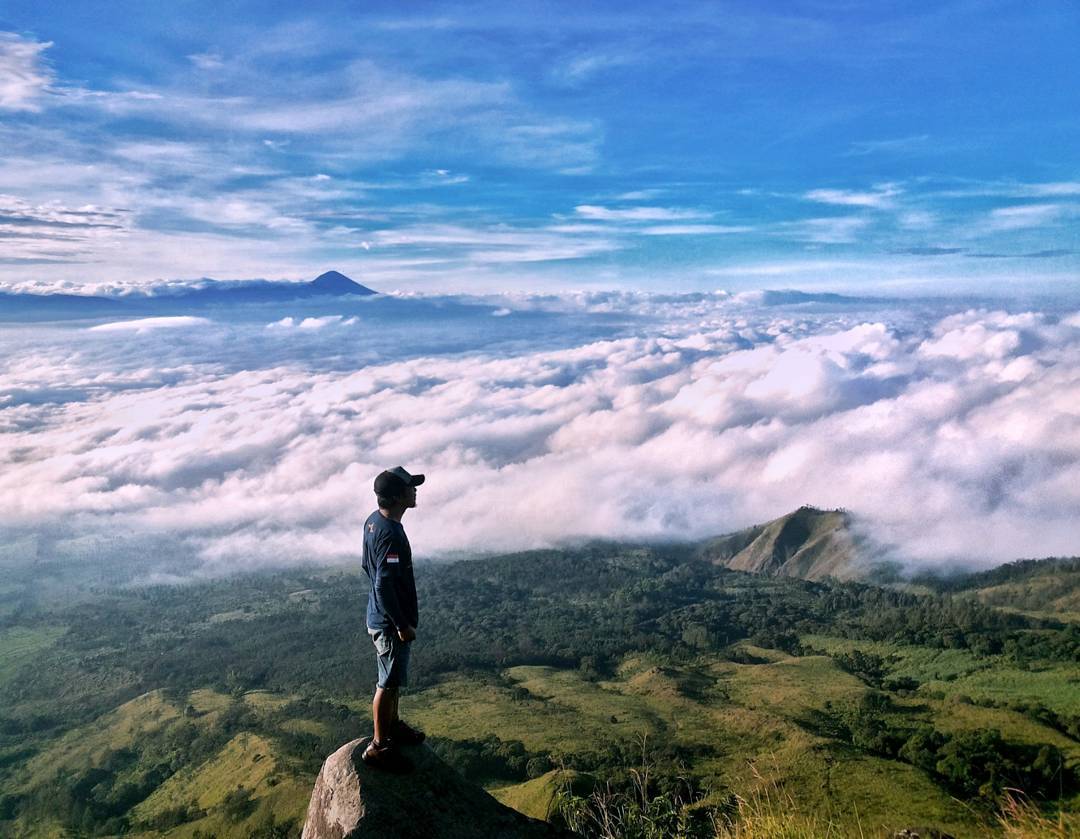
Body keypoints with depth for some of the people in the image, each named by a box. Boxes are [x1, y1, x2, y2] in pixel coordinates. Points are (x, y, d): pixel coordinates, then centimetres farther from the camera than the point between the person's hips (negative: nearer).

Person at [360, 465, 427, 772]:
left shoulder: (373, 521, 2)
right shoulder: (391, 534, -29)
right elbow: (385, 585, -30)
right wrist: (403, 625, -20)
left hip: (381, 617, 10)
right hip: (390, 623, -9)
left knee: (393, 678, 24)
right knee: (390, 683, 5)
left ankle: (393, 726, 41)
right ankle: (379, 747, 18)